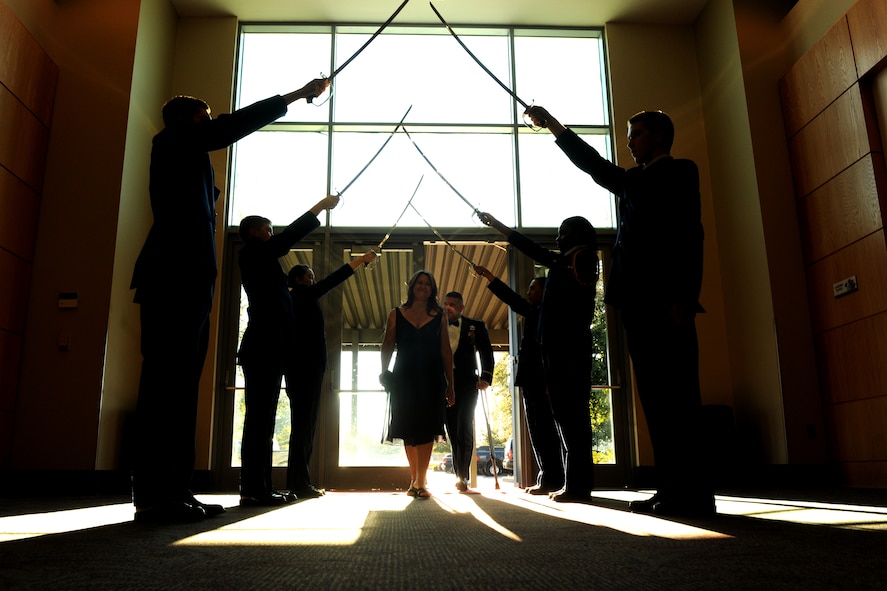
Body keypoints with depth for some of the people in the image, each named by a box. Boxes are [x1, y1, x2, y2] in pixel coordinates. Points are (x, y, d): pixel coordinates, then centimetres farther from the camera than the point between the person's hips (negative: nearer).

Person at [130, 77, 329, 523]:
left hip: (187, 281, 10)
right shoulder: (173, 142, 7)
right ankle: (154, 495, -15)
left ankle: (172, 491, 3)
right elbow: (231, 126, -2)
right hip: (176, 279, -10)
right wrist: (294, 95, 1)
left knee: (180, 386, 3)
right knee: (168, 382, -15)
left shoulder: (191, 160, 32)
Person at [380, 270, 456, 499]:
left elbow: (446, 352, 7)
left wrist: (450, 385, 3)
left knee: (426, 429, -7)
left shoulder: (439, 317, 9)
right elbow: (387, 347, 7)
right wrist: (384, 373, -8)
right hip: (404, 378, 0)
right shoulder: (396, 315, 10)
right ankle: (414, 479, 14)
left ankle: (421, 481, -5)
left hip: (430, 379, 0)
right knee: (409, 430, 2)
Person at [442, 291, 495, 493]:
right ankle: (461, 477, 9)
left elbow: (486, 353, 5)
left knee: (464, 429, -10)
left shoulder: (476, 326, 9)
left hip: (466, 383, -2)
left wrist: (485, 377, -9)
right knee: (453, 431, 3)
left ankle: (463, 476, -7)